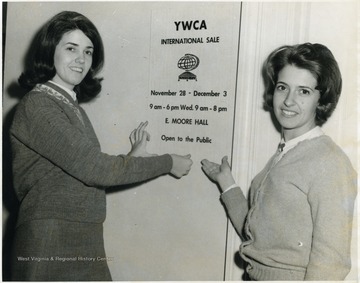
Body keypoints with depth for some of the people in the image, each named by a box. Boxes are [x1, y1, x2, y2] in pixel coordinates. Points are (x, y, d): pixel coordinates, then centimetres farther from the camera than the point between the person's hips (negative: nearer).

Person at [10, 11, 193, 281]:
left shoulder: (74, 108, 12)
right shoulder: (37, 105, -12)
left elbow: (83, 176, 9)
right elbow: (93, 168, -19)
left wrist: (132, 157, 0)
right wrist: (167, 162, -12)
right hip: (49, 246, -7)